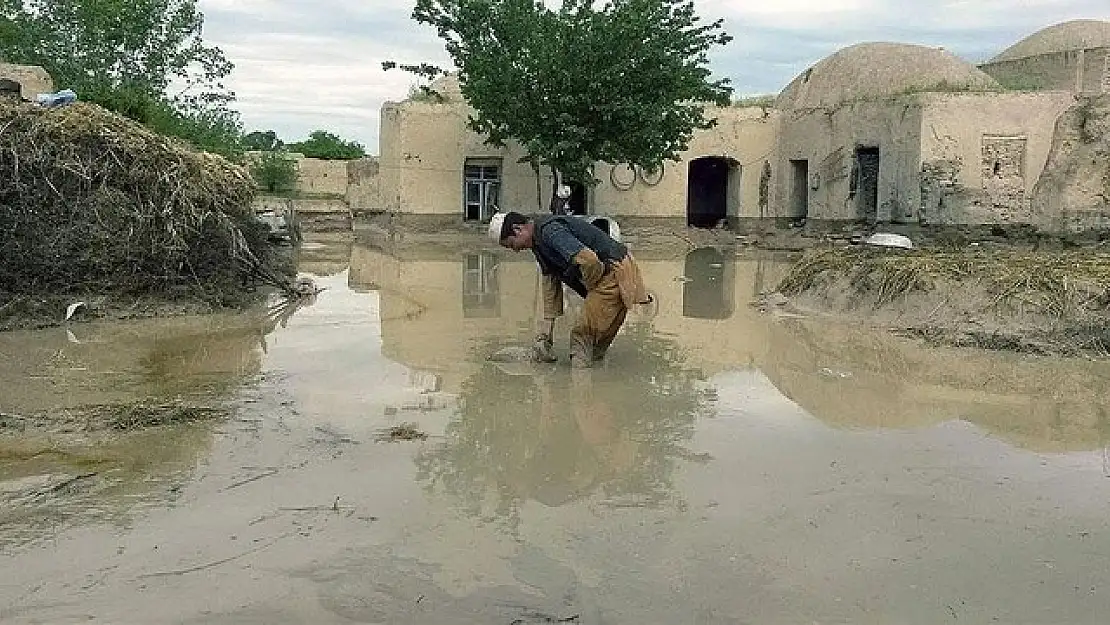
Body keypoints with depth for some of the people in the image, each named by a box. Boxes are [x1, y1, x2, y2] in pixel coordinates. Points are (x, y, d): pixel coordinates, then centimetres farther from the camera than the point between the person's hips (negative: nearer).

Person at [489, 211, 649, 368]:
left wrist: (591, 287, -12)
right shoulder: (538, 241, 13)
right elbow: (550, 283, 18)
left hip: (615, 273, -10)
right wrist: (545, 334, 15)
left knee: (582, 334, -8)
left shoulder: (550, 231, -20)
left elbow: (588, 259, -33)